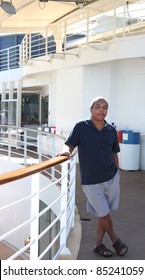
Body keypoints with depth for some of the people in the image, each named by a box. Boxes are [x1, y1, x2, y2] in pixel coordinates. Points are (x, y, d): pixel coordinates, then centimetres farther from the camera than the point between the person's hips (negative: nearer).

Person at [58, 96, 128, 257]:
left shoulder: (111, 130, 4)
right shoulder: (81, 127, -6)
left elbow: (114, 154, 12)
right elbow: (69, 145, -6)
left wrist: (117, 174, 14)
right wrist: (66, 151, -29)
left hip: (112, 179, 3)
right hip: (91, 182, -3)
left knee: (104, 214, 12)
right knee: (104, 214, 5)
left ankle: (99, 244, 29)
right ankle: (115, 240, 31)